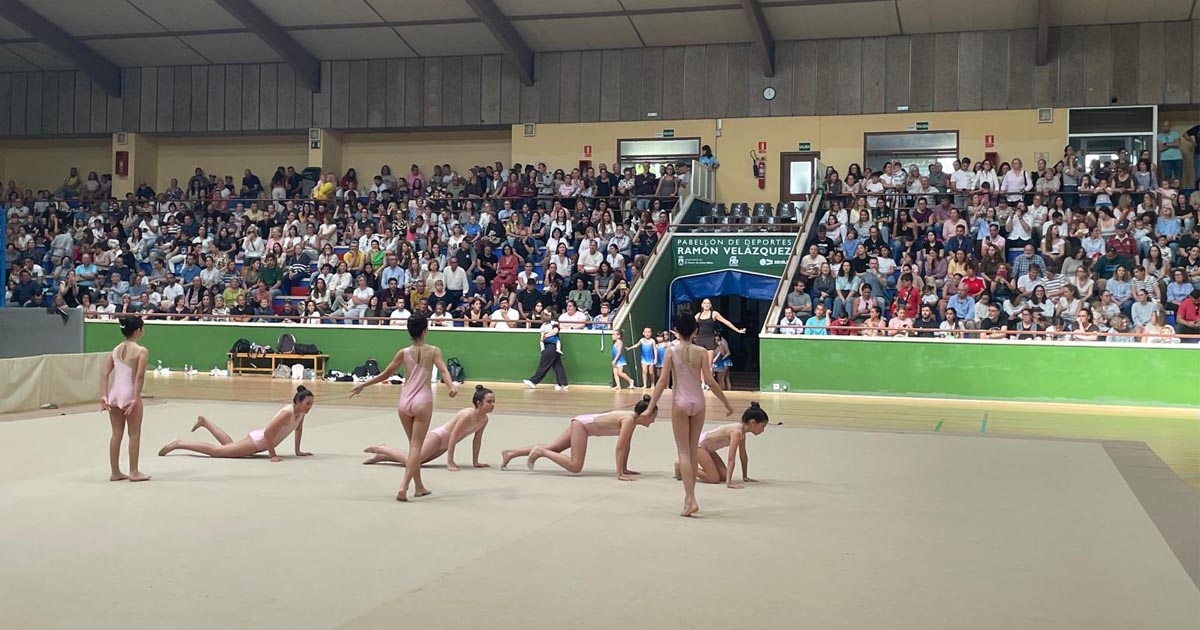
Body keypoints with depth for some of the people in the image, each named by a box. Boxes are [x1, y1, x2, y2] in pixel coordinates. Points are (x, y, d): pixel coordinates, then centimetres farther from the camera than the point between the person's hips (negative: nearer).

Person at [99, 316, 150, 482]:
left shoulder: (116, 349, 9)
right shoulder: (141, 351, -9)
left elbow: (104, 373, 2)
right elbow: (139, 376, -19)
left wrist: (104, 396, -1)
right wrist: (136, 398, -17)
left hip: (114, 393, 6)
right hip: (129, 394, -6)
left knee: (116, 434, 13)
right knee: (134, 434, 6)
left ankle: (115, 472, 18)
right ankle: (134, 472, 10)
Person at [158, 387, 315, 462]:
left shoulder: (301, 412, -4)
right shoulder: (287, 413, -31)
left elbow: (299, 429, 15)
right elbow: (268, 433, -32)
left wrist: (298, 451, 13)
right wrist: (273, 454, -25)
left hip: (262, 441, 9)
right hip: (257, 440, -9)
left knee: (229, 445, 31)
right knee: (216, 451, -3)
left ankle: (205, 422, 42)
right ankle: (178, 444, 6)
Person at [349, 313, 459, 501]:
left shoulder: (404, 353, 4)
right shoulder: (433, 351, -1)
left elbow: (385, 375, 8)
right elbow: (443, 371, -18)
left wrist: (362, 385, 19)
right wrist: (451, 386, -31)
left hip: (405, 401, 3)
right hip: (423, 401, -3)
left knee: (414, 445, 18)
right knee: (416, 447, -3)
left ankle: (419, 487, 24)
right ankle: (403, 487, -19)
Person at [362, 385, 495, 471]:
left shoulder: (484, 419, -6)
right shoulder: (467, 415, -30)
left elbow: (477, 440, 4)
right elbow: (453, 437, -29)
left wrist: (475, 462, 4)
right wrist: (450, 462, -27)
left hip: (445, 443, 8)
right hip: (438, 435, -8)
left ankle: (380, 456, 25)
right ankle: (379, 449, 6)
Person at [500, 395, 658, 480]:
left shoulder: (631, 417, 2)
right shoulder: (629, 420, -24)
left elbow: (626, 445, 11)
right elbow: (620, 448, -27)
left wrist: (624, 469, 12)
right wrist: (619, 474, -26)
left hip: (582, 422, 9)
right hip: (582, 424, -9)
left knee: (552, 447, 15)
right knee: (575, 466, -16)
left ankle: (509, 454, 19)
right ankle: (540, 451, -8)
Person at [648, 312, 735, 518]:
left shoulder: (671, 352, -6)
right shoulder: (701, 352, -1)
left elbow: (662, 381, -10)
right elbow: (710, 381, -5)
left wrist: (650, 407, -8)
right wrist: (726, 403, 3)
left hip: (680, 403, -2)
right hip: (698, 403, 2)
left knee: (684, 452, -1)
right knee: (693, 451, 14)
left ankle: (691, 500, -12)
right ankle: (689, 497, 20)